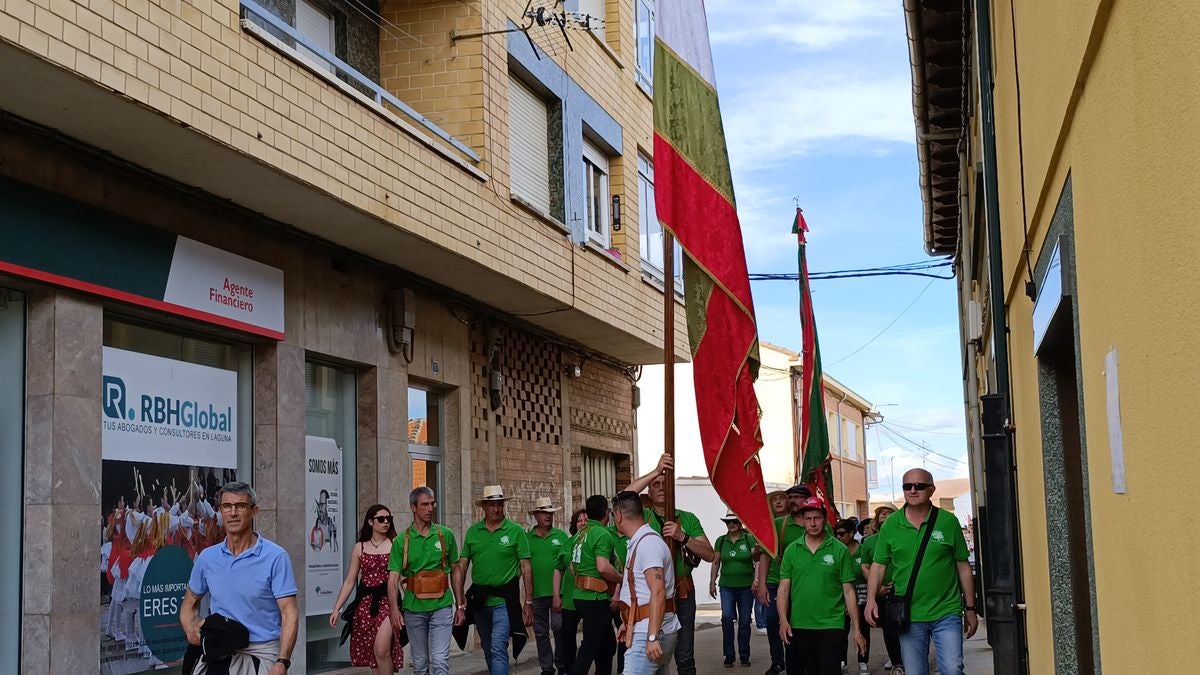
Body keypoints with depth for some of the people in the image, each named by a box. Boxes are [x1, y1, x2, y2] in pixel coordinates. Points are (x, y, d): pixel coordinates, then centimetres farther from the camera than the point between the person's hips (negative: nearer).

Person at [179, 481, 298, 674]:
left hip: (262, 653, -4)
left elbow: (289, 613, -9)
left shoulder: (276, 557, -5)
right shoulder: (207, 557, 9)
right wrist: (191, 631, 0)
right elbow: (190, 604, 22)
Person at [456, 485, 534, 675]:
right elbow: (462, 566, 8)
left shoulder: (516, 531, -3)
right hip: (479, 600, 4)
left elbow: (526, 568, -3)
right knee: (488, 651, 15)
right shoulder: (472, 532, 6)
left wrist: (528, 602, -6)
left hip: (504, 600, -4)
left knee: (498, 650, -15)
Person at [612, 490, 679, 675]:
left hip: (649, 633, -10)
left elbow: (658, 592, -22)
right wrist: (629, 622, 29)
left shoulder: (648, 543, -15)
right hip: (649, 631, 10)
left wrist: (652, 637, -25)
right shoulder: (640, 541, 16)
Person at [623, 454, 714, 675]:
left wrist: (682, 537, -15)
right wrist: (656, 471, -21)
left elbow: (710, 555, 0)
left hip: (682, 593, 0)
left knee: (684, 657, 1)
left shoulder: (688, 519, 7)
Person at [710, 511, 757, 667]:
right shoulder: (721, 541, 5)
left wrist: (756, 551, -32)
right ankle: (729, 655, -3)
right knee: (727, 617, -12)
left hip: (746, 586, -1)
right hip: (727, 586, 1)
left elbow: (756, 558, -10)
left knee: (744, 622, 5)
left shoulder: (749, 539, -1)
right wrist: (712, 583, 8)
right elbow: (715, 563, 10)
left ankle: (744, 656, 15)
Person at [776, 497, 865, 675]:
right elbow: (784, 588, 4)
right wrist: (783, 620, -10)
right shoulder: (791, 550, 5)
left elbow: (848, 591, 1)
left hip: (830, 627, -2)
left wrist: (856, 629, -2)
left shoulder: (840, 550, 0)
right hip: (797, 627, 2)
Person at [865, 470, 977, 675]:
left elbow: (963, 567, 5)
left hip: (946, 613, -1)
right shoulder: (891, 525, 2)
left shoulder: (948, 522, -1)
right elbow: (879, 565, 5)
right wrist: (871, 599, -9)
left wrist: (970, 608, 6)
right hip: (909, 617, 2)